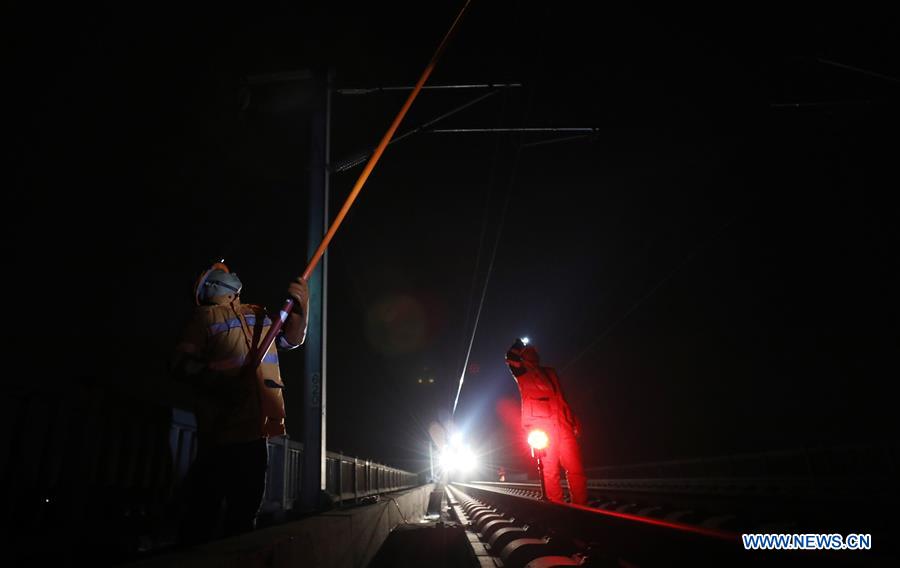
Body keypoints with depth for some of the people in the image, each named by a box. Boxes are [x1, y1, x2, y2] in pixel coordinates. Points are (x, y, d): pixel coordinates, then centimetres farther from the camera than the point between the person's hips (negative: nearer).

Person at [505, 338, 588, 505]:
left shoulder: (550, 372, 28)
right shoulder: (522, 372, 14)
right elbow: (511, 357, -4)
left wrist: (574, 419, 18)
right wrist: (519, 344, 15)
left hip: (562, 423, 4)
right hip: (540, 425, -4)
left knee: (575, 467, -3)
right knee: (550, 469, -7)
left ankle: (581, 507, 1)